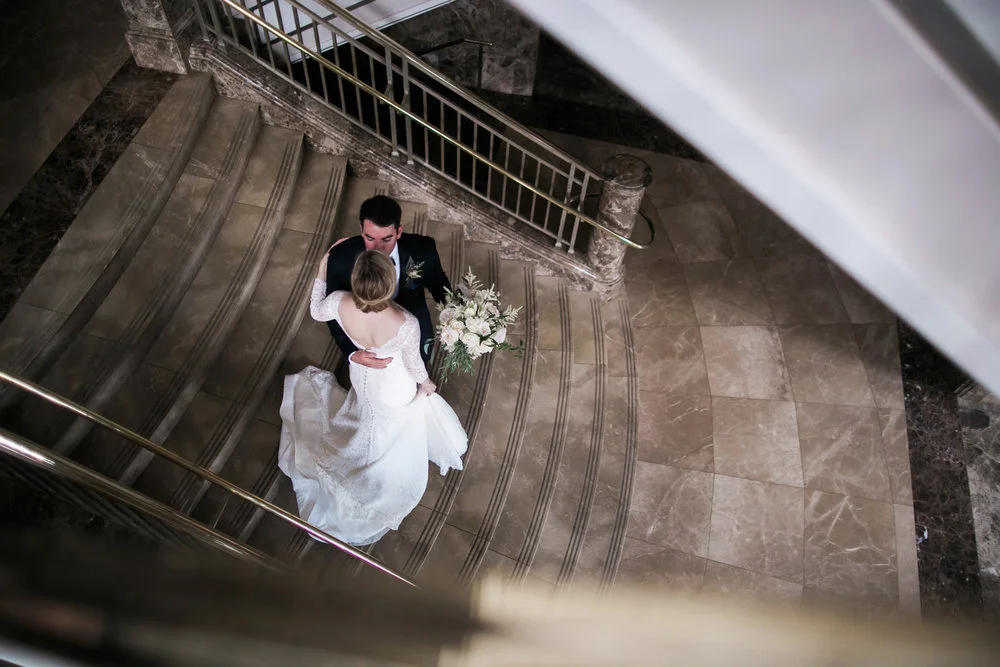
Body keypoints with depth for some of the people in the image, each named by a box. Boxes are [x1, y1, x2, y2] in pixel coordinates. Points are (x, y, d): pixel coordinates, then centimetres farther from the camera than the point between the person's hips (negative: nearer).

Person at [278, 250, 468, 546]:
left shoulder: (340, 304, -36)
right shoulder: (406, 324, -44)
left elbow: (315, 312, -9)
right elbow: (413, 363, -22)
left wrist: (322, 270, -3)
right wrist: (426, 383, 1)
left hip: (363, 377, 1)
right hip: (396, 387, -1)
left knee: (371, 415, 39)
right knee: (395, 432, 34)